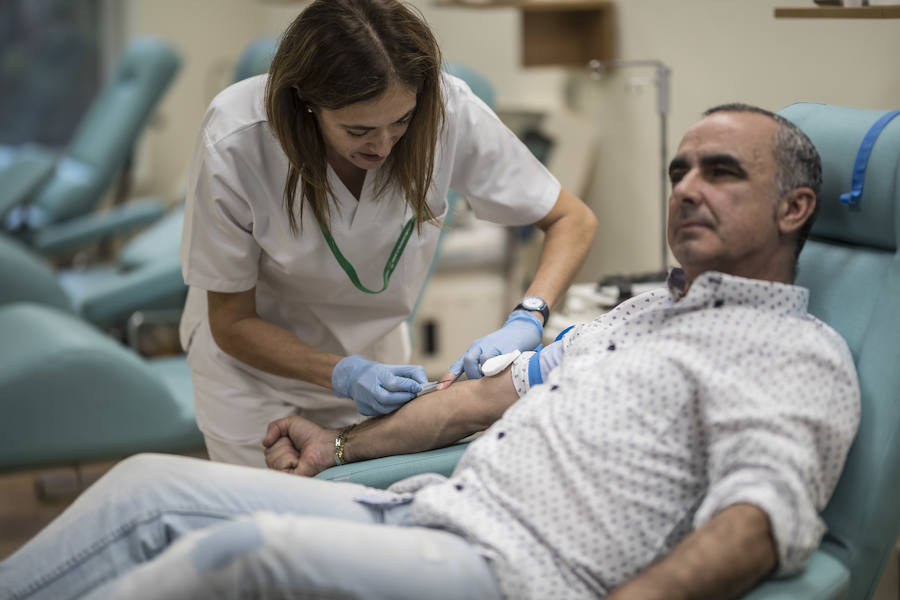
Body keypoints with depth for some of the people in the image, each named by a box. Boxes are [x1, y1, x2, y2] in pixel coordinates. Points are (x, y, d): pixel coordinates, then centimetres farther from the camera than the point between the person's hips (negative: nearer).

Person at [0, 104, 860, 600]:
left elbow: (763, 516, -19)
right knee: (150, 485, 1)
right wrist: (345, 446, 28)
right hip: (418, 512, 9)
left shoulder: (803, 354, -2)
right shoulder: (640, 311, 27)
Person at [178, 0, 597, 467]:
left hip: (373, 350, 2)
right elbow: (232, 323, -19)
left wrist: (526, 320, -33)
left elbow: (573, 220, -15)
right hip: (256, 355, -2)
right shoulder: (234, 145, -32)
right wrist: (341, 375, -34)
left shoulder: (449, 112, -27)